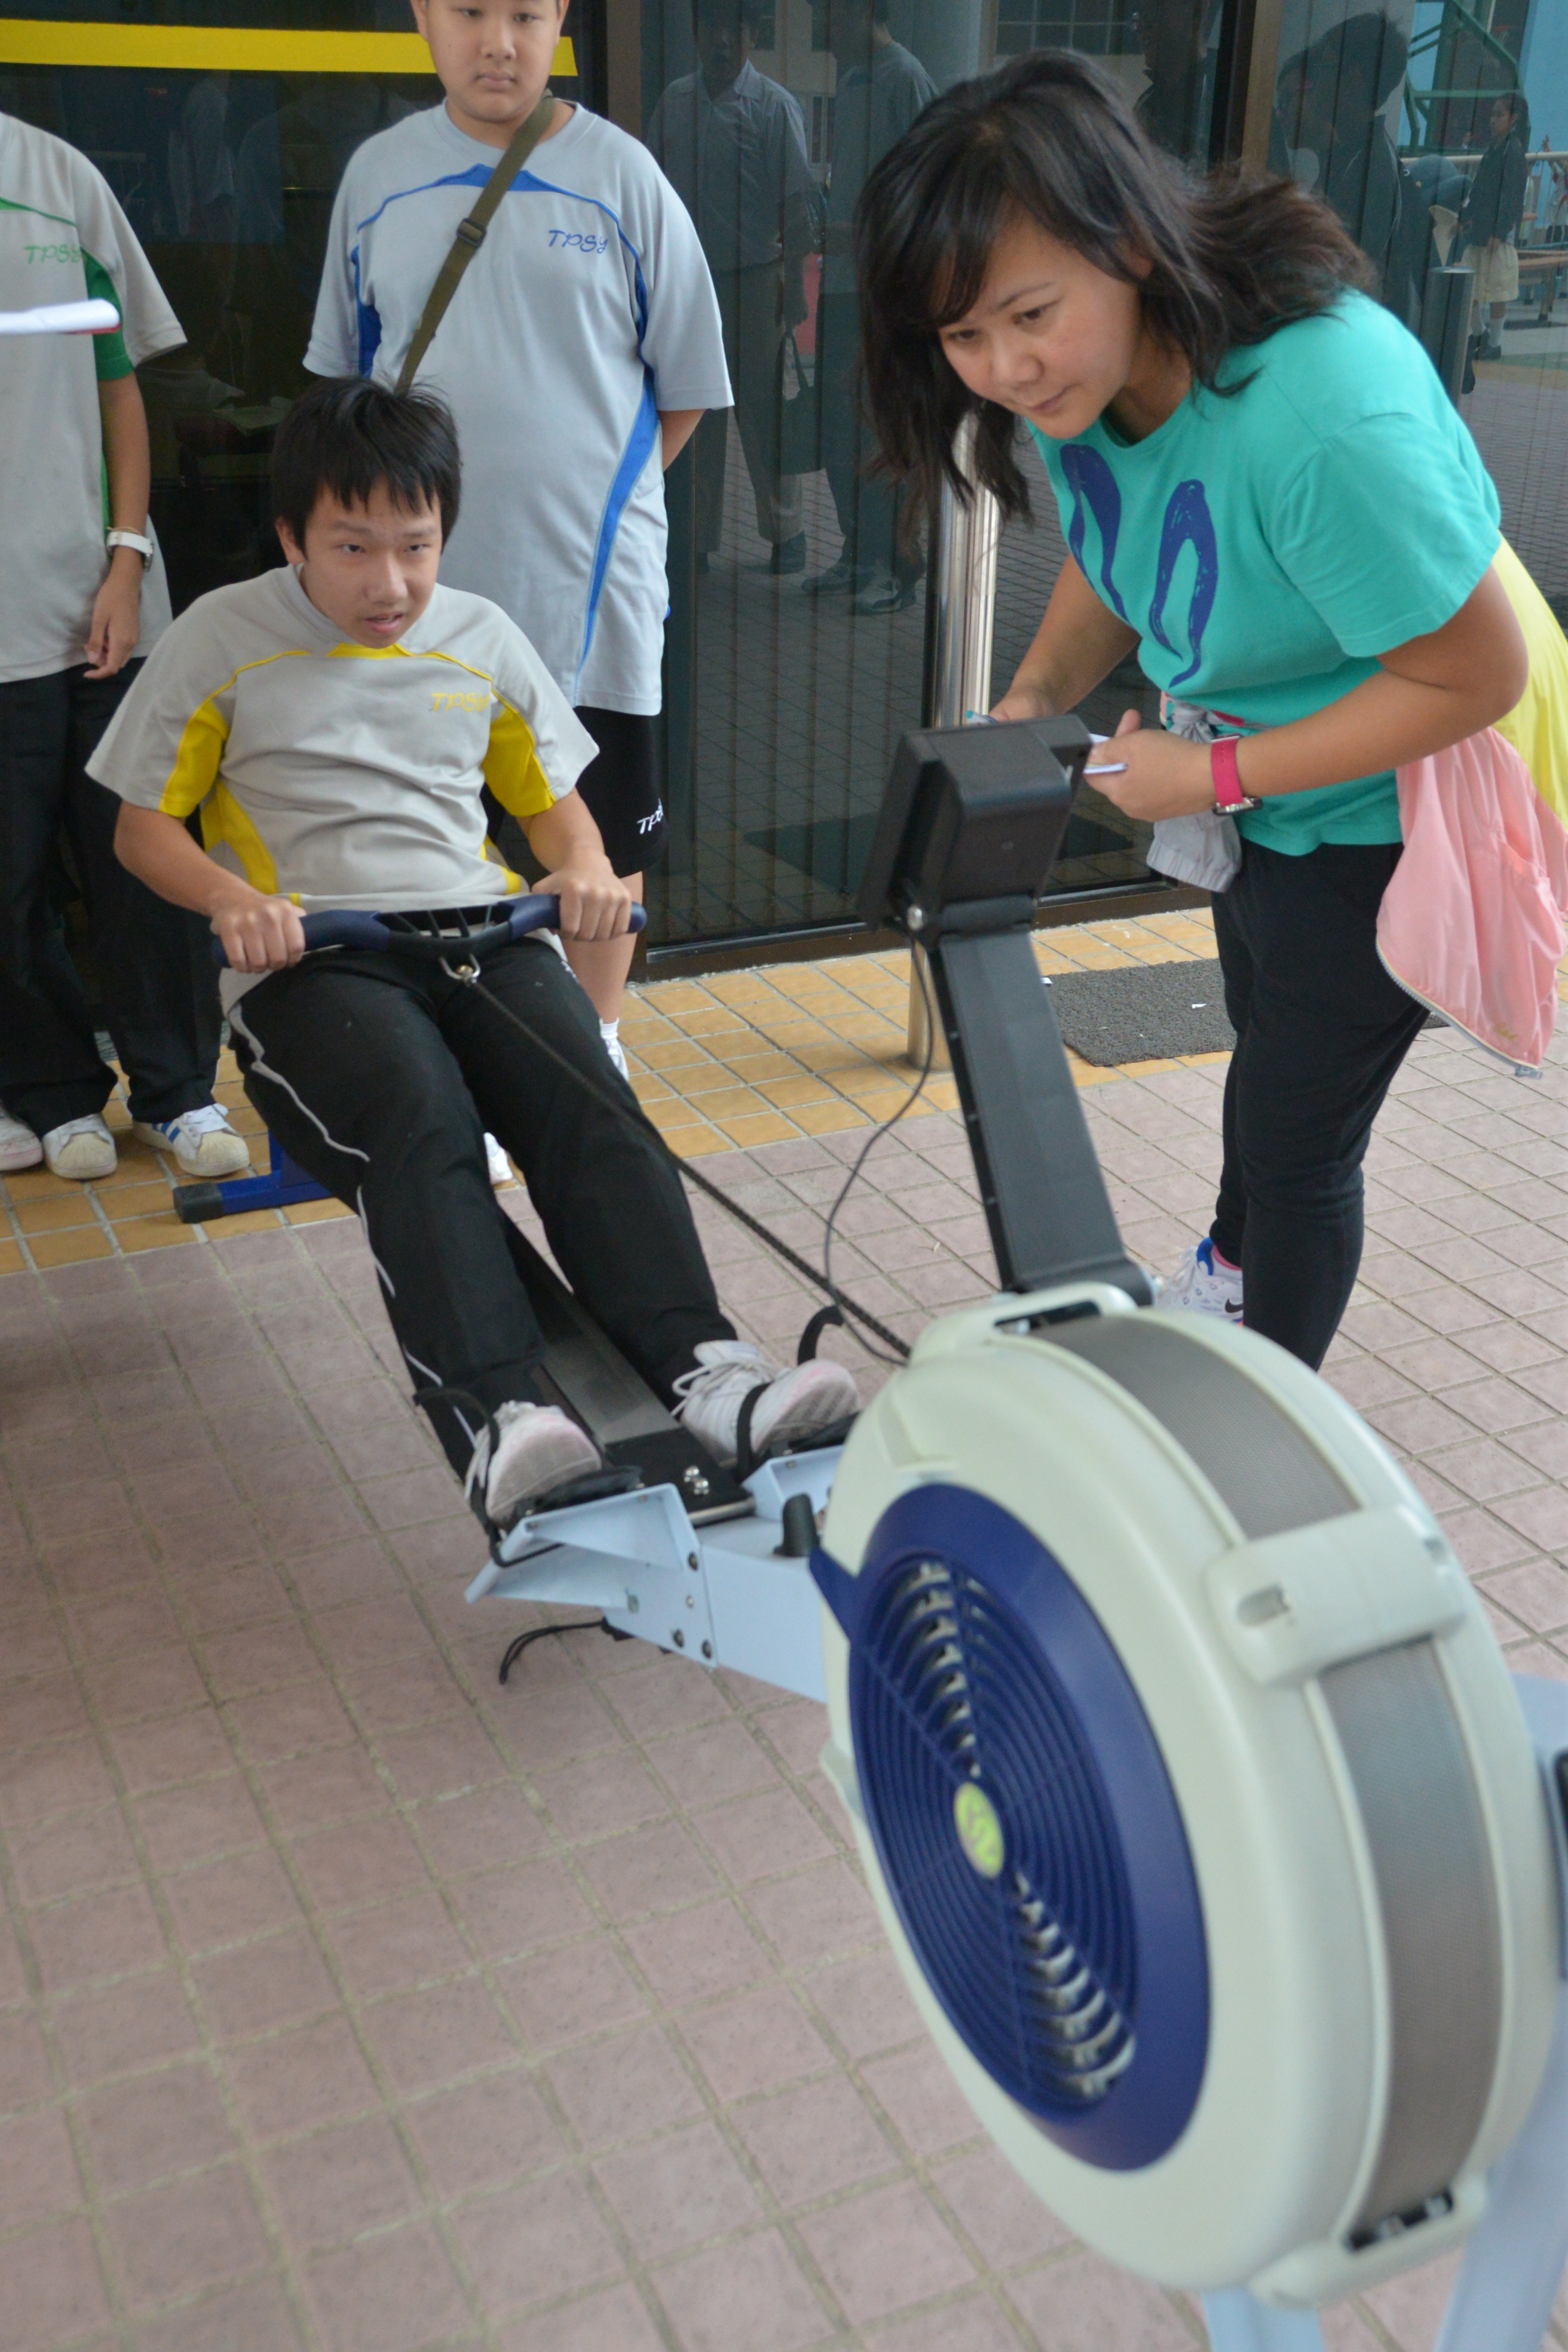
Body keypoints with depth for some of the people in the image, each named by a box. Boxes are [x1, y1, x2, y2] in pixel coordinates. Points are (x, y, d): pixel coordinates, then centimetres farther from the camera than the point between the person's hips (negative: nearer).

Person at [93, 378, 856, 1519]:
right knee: (419, 1117, -35)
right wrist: (231, 898, -12)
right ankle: (493, 1412, -48)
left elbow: (552, 798, 25)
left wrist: (586, 869, 0)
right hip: (309, 962, -3)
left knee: (587, 1093, -29)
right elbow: (143, 825, 11)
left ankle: (700, 1364, -40)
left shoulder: (481, 635, 18)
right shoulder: (224, 638, 9)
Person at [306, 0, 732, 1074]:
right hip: (418, 586, 2)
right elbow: (344, 366, 16)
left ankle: (596, 1056, 25)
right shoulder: (380, 173, 7)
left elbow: (686, 383, 4)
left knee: (603, 841, 7)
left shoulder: (621, 176, -1)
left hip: (589, 587, -2)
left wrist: (596, 491, 1)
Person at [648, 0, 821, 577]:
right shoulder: (674, 101, 8)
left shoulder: (773, 107, -5)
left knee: (760, 409, -1)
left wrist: (794, 285, -11)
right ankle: (696, 537, 18)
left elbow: (796, 205, -6)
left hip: (752, 278, -4)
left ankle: (785, 532, 12)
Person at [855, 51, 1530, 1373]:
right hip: (1254, 790, 8)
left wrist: (1218, 774, -28)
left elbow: (1475, 676, -31)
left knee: (1298, 1140, 3)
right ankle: (1230, 1270, 60)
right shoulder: (1086, 367, -15)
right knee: (1269, 1056, 31)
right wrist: (1038, 695, -13)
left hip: (1381, 816, -8)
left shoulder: (1324, 412, -40)